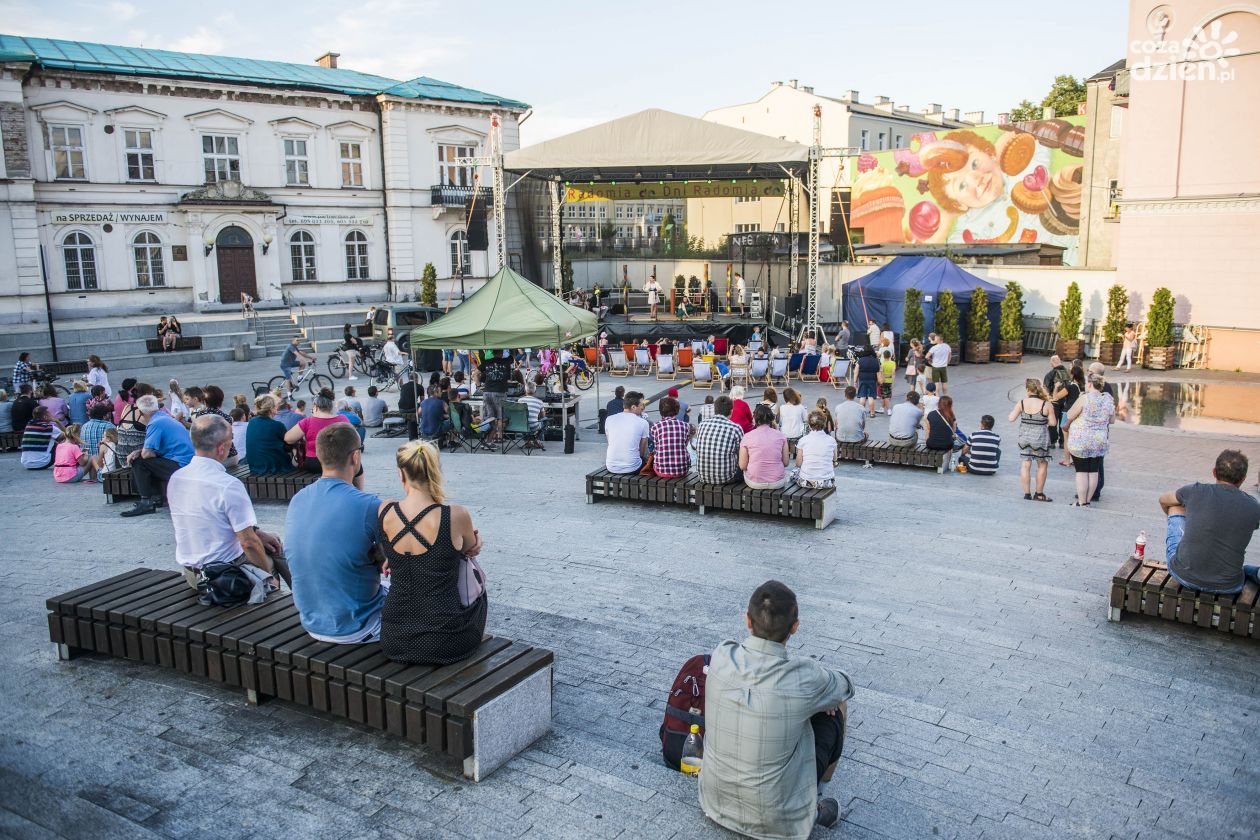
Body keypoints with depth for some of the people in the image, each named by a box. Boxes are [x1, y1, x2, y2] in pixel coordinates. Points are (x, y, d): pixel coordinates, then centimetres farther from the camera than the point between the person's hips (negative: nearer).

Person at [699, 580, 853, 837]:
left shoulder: (721, 657, -15)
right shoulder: (805, 678, -25)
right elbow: (845, 686, 0)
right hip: (778, 821, -4)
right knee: (834, 708, 13)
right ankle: (816, 804, 25)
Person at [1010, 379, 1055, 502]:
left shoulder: (1021, 403, -9)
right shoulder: (1047, 405, -12)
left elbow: (1011, 418, -5)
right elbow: (1052, 423, -9)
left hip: (1024, 437, 2)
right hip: (1040, 439, -2)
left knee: (1025, 465, 9)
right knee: (1042, 465, 14)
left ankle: (1027, 493, 13)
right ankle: (1039, 494, 18)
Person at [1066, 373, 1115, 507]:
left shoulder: (1084, 398, -13)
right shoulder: (1109, 399, 1)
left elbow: (1070, 416, -9)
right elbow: (1112, 420, 12)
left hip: (1080, 441, -4)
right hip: (1100, 442, 5)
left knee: (1081, 471, 1)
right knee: (1094, 471, 11)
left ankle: (1082, 502, 3)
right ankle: (1088, 499, 18)